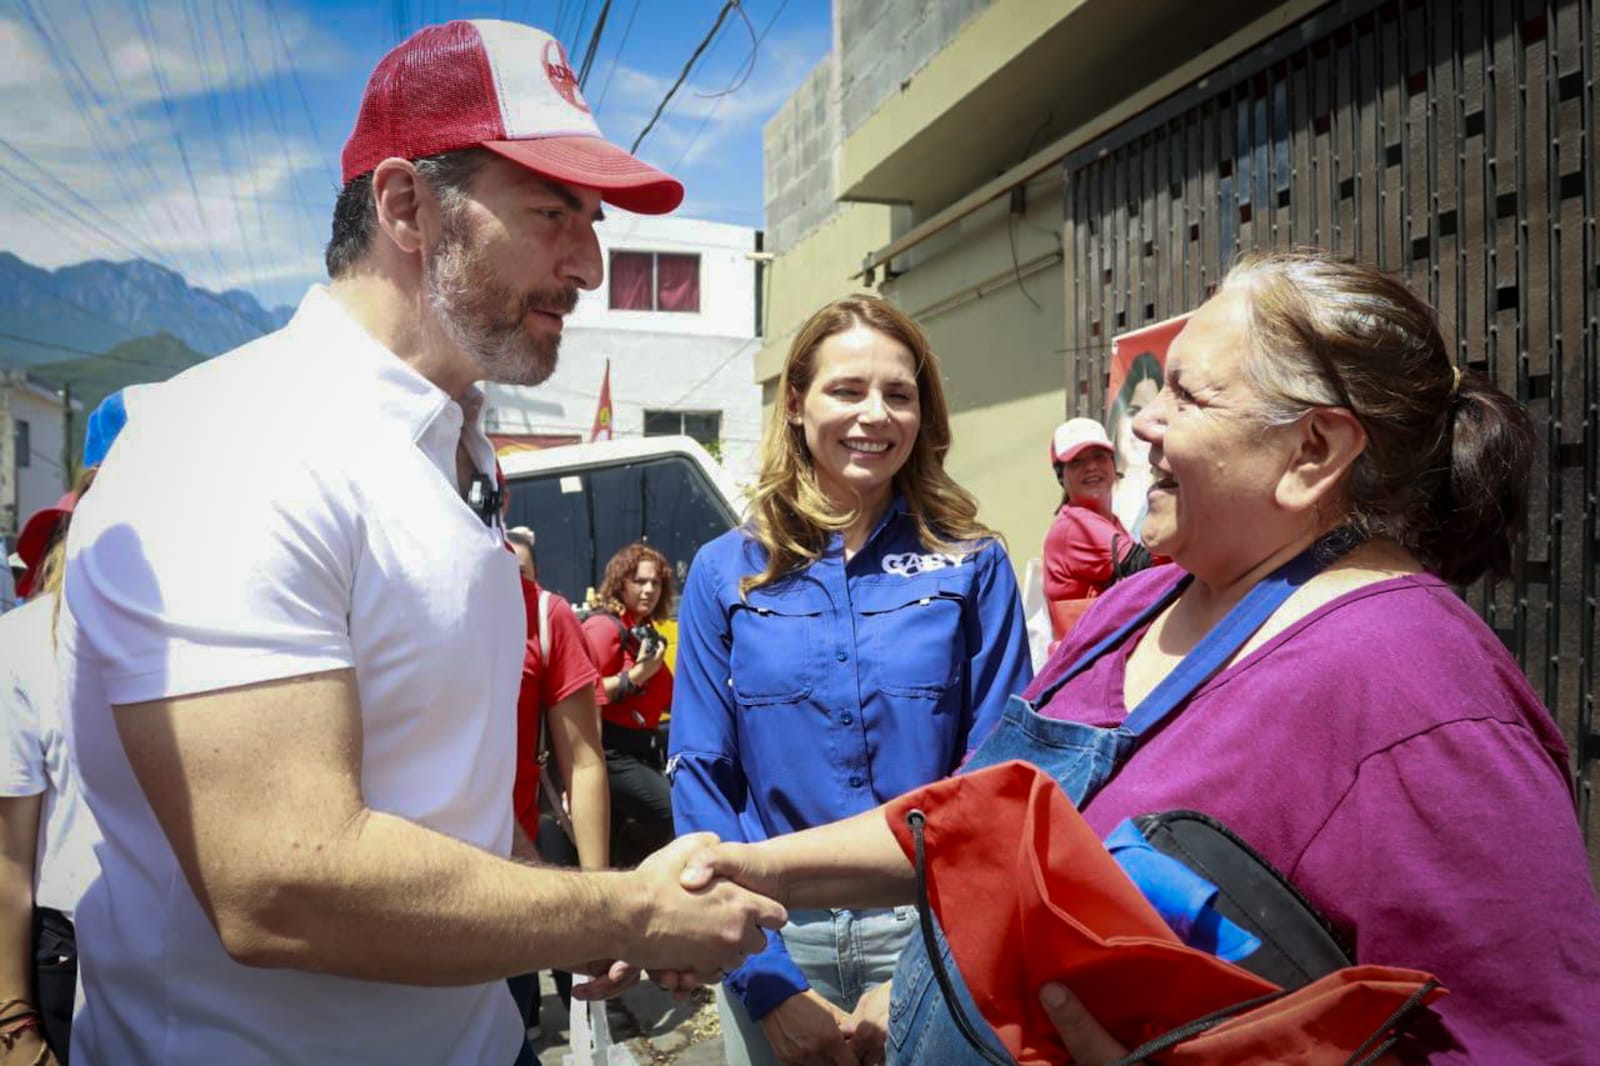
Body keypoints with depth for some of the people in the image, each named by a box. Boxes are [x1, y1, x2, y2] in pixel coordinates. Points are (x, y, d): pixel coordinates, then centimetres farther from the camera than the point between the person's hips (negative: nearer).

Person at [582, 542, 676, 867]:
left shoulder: (646, 632, 13)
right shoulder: (603, 626, -13)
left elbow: (665, 697, 17)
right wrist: (636, 675, -24)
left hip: (640, 750, 9)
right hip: (611, 753, -9)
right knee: (676, 813, -16)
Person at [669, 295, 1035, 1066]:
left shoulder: (972, 565, -4)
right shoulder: (726, 572, -2)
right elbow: (701, 777, -3)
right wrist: (768, 979, -12)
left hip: (934, 932, 0)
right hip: (777, 939, 1)